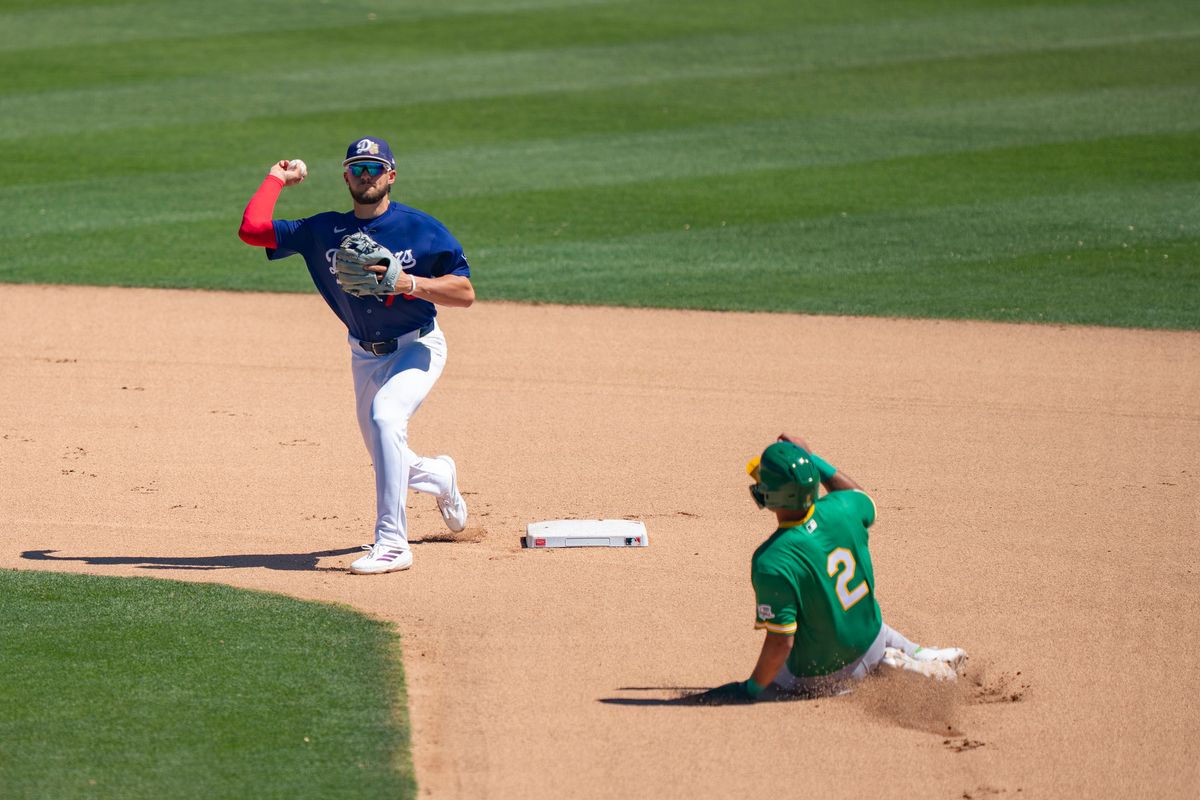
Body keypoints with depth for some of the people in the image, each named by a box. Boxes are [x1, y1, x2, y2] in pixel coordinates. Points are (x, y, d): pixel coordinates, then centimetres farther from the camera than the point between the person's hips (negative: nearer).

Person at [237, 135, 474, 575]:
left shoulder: (421, 229, -12)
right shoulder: (324, 230, -2)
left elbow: (465, 293, -15)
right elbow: (252, 230, -8)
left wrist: (407, 283, -28)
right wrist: (278, 178, -1)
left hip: (417, 348, -5)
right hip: (365, 355, 5)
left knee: (385, 416, -31)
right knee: (389, 463, 13)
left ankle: (392, 542, -29)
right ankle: (440, 476, 51)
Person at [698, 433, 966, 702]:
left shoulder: (771, 562, -34)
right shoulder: (840, 509, -18)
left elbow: (780, 642, -29)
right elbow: (863, 499, 11)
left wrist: (750, 689, -15)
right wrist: (811, 459, 13)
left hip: (819, 677, -7)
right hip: (870, 645, 7)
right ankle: (924, 659, 21)